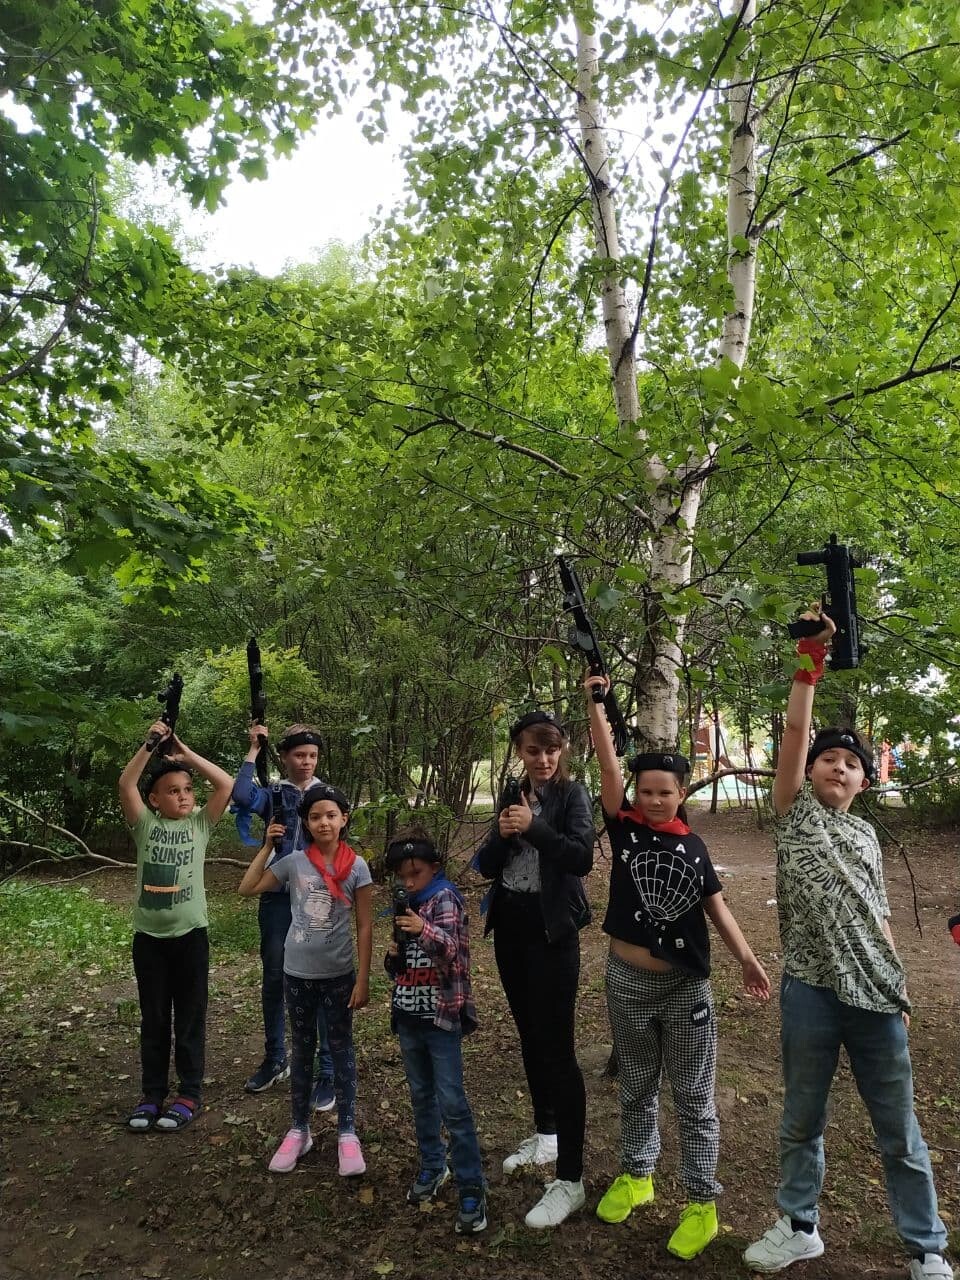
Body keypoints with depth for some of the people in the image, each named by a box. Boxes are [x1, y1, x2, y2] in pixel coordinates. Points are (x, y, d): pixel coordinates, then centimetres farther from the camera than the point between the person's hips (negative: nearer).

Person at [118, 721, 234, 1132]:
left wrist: (186, 753, -8)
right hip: (148, 935, 1)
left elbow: (227, 785, -9)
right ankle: (152, 1093, 25)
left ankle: (189, 1093, 20)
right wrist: (150, 743, -18)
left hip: (189, 933, -1)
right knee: (153, 1019, 13)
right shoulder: (145, 824, 1)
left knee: (190, 1017, 8)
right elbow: (126, 784, -12)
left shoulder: (200, 823, 2)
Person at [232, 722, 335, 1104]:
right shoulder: (271, 794, 1)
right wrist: (253, 750, -14)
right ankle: (275, 1059, 32)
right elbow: (242, 796, -22)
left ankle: (328, 1071, 11)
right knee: (274, 980, 13)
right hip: (278, 898, 1)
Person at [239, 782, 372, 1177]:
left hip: (338, 975, -2)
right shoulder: (293, 862, -6)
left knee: (341, 1049, 10)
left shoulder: (356, 867, -10)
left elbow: (365, 927, -6)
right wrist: (267, 846, -4)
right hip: (298, 973, 2)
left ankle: (347, 1133, 22)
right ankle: (299, 1130, 30)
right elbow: (247, 889, 1)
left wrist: (363, 979, -7)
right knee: (302, 1051, 16)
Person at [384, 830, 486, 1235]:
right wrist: (393, 956, -7)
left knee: (452, 1104, -5)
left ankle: (471, 1190, 3)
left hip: (442, 1016, -6)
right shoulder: (407, 905, 8)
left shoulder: (446, 899, -11)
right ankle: (432, 1165, 34)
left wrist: (425, 931, -42)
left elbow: (453, 950, -24)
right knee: (421, 1096, 17)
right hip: (408, 1017, 7)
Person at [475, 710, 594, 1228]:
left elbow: (583, 857, -20)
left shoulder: (572, 794, -7)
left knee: (557, 1046, -6)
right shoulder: (513, 797, 9)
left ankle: (570, 1180, 1)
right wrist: (502, 834, -13)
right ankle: (545, 1134, 36)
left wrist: (534, 827, -25)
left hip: (552, 931, -6)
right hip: (510, 927, 6)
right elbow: (485, 866, 5)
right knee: (530, 1038, 18)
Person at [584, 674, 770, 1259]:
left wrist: (746, 957, -8)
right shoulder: (625, 828, -5)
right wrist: (597, 704, -20)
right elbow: (609, 765, -13)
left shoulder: (693, 846, -1)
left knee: (694, 1098, 9)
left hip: (686, 987, 0)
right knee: (637, 1089, 18)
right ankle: (637, 1176, 36)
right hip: (628, 982, 0)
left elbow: (716, 906, 5)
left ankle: (703, 1203, 22)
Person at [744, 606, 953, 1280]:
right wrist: (812, 659, -13)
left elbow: (876, 916, 18)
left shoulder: (866, 837, 14)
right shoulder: (795, 811, 3)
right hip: (811, 991, -2)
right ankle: (800, 1226, 32)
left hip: (875, 997, 3)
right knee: (802, 1119, 13)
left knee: (900, 1131, 11)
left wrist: (899, 985, 14)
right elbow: (796, 731, -9)